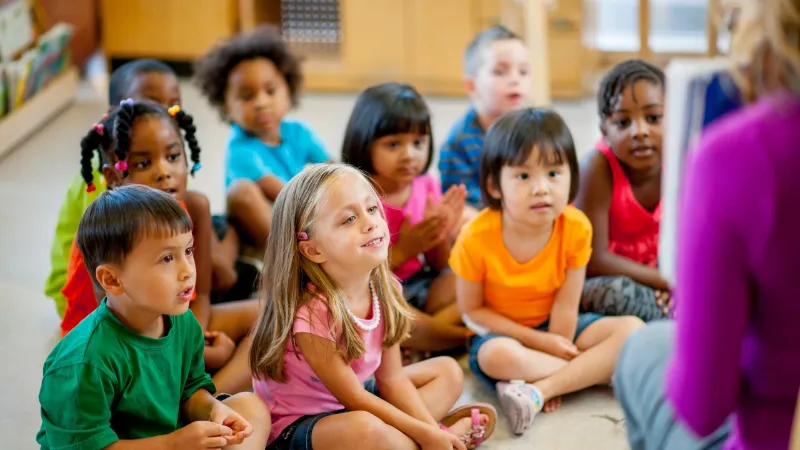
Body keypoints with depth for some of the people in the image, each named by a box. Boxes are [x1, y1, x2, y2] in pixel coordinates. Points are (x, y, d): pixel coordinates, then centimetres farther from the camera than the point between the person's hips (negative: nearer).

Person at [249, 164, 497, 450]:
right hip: (297, 425, -8)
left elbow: (391, 378, -1)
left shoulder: (384, 288, -9)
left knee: (447, 371, 12)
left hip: (358, 396, 8)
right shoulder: (311, 313, -30)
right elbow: (354, 399, -21)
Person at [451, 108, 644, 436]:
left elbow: (566, 306, -12)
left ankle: (537, 391, -29)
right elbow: (472, 311, -13)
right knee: (499, 357, -37)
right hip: (501, 333, -3)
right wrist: (540, 342, -17)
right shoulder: (476, 238, -23)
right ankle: (592, 370, -17)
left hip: (555, 328, 3)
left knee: (632, 329, -18)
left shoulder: (576, 228, -18)